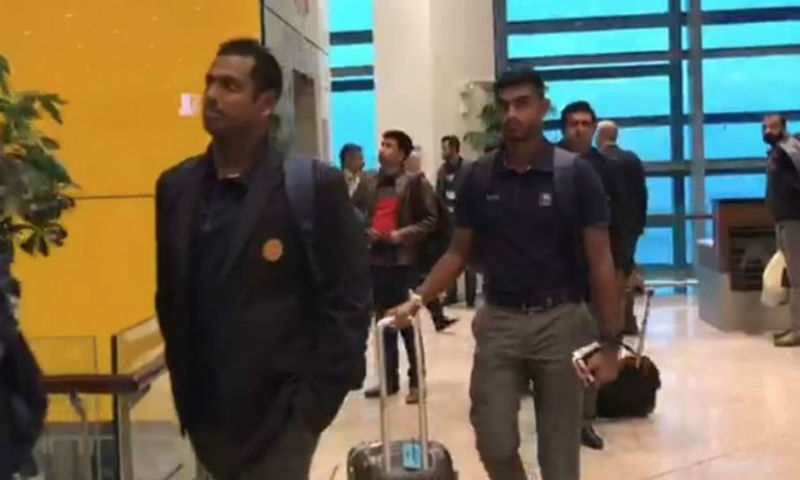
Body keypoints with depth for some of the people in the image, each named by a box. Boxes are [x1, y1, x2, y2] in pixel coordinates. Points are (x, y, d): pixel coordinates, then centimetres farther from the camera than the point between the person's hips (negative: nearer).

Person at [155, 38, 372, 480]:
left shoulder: (315, 185, -10)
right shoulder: (175, 186, 6)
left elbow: (349, 301, -9)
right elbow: (169, 294, 13)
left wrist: (315, 400, -12)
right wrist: (184, 384, 9)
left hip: (279, 414, -5)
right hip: (206, 414, 5)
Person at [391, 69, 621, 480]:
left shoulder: (575, 174, -6)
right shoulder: (478, 178, 2)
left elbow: (600, 263, -6)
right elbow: (459, 253, 9)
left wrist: (609, 342, -10)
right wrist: (418, 299, -4)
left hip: (560, 320, -2)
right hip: (498, 320, 2)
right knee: (495, 446, 1)